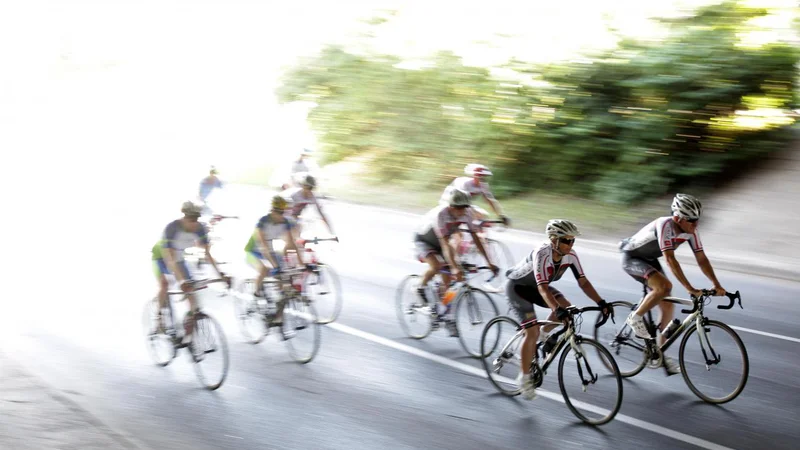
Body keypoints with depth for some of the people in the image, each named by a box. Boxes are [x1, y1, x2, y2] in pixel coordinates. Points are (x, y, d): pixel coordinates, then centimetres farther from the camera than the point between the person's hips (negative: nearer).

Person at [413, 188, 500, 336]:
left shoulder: (467, 213, -21)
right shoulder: (440, 214, -38)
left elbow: (476, 239, -17)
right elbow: (444, 244, -45)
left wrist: (489, 262, -24)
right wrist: (454, 267, -56)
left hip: (439, 242, 6)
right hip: (423, 240, -6)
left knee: (447, 280, -2)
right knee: (436, 266, -33)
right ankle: (421, 288, -5)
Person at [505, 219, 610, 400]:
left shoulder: (570, 256, -17)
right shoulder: (542, 254, -36)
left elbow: (583, 282, -16)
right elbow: (543, 288, -45)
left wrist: (601, 303, -28)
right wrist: (557, 309, -58)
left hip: (534, 286, 7)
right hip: (517, 286, -7)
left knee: (566, 307, -17)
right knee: (533, 332, -17)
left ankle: (545, 335, 11)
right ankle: (525, 378, -2)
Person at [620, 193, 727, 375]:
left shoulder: (690, 231, -13)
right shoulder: (665, 225, -35)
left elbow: (702, 259, -10)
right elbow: (670, 259, -41)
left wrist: (716, 285, -22)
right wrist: (690, 288, -44)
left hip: (650, 260, 8)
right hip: (632, 258, -8)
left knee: (668, 306, 2)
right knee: (664, 286, -33)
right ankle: (635, 317, -11)